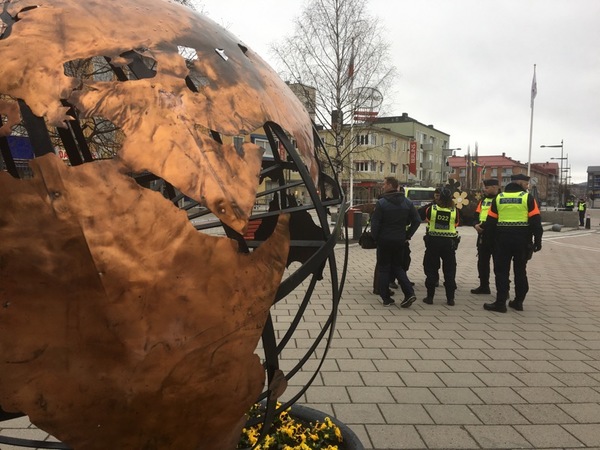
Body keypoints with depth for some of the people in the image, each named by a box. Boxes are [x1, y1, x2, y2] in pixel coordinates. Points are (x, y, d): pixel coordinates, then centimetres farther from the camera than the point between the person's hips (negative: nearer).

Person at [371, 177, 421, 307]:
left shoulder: (381, 203, -12)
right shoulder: (407, 203, 3)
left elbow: (375, 223, -14)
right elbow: (417, 220, 3)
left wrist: (375, 237, -1)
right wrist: (408, 235, 8)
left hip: (384, 240, -4)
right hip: (400, 241, 4)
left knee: (384, 269, 8)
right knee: (397, 267, 17)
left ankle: (386, 299, 9)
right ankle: (409, 293, 1)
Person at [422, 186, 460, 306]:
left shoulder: (432, 209, -7)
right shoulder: (454, 211, -7)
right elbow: (456, 225, 3)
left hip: (433, 241, 0)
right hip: (449, 242, 0)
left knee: (431, 269, 9)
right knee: (449, 270, 9)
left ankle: (430, 296, 9)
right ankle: (450, 298, 10)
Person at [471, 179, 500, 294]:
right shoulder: (483, 200, 16)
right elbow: (477, 215, 16)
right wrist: (476, 224, -5)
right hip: (483, 235, 8)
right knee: (482, 261, 13)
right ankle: (484, 286, 25)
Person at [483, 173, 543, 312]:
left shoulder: (498, 197, 5)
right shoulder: (528, 198, -2)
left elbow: (490, 221, 4)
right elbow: (536, 221, -6)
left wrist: (490, 241, 10)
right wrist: (538, 241, 0)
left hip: (502, 238, 1)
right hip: (522, 239, 0)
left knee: (501, 271, 3)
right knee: (520, 271, 12)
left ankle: (500, 303, 0)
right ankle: (518, 301, 19)